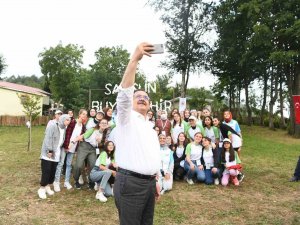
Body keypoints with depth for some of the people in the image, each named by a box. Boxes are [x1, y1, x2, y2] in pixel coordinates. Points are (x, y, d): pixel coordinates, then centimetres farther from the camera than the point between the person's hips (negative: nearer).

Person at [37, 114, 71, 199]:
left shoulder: (64, 129, 11)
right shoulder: (53, 126, -12)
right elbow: (48, 138, -17)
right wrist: (49, 150, -21)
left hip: (56, 154, 7)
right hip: (48, 153, -7)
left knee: (53, 172, 10)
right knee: (46, 171, -3)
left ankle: (48, 187, 26)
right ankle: (42, 189, 10)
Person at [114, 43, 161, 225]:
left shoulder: (151, 128, 19)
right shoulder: (127, 118, -3)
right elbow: (125, 92, -21)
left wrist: (156, 181, 18)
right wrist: (135, 59, -30)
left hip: (149, 182, 7)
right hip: (130, 182, -7)